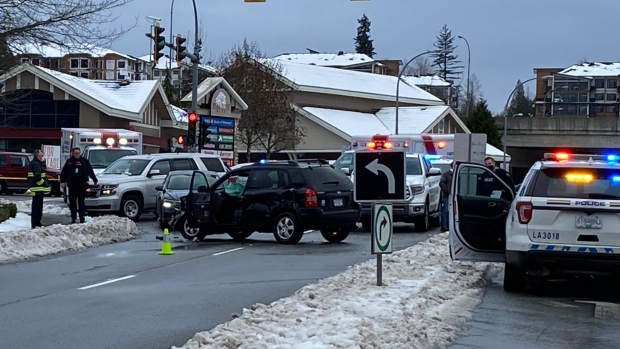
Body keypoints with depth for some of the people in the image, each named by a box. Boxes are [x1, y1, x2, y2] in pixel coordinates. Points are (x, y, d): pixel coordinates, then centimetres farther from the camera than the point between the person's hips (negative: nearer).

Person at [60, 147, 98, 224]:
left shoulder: (85, 161, 7)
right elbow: (64, 172, 7)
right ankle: (73, 217, 14)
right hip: (72, 185, 2)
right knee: (72, 202, 7)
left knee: (81, 201, -7)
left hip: (82, 184, -2)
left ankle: (82, 216, -12)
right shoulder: (69, 161, 8)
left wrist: (95, 180, 15)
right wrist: (62, 181, -2)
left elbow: (91, 171, 13)